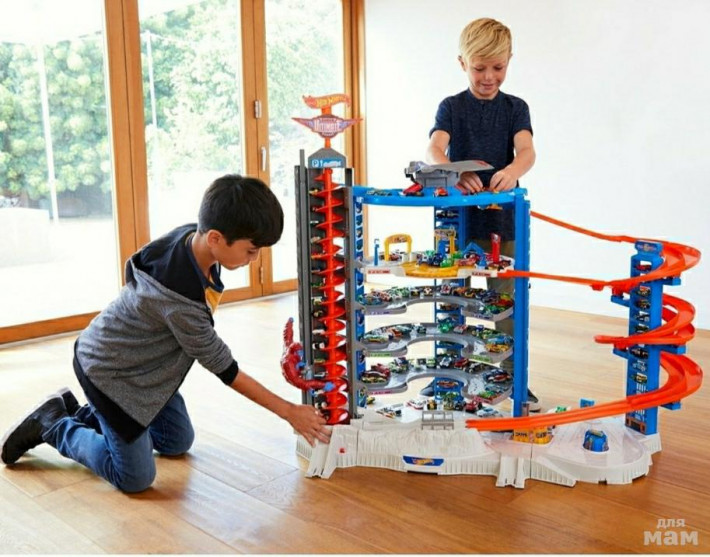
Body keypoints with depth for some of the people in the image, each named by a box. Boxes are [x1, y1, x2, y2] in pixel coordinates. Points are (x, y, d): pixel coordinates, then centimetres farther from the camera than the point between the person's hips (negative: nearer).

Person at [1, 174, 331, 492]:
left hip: (141, 362, 8)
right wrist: (288, 411, -18)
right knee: (136, 478, 1)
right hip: (109, 372, -8)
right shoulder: (180, 298, -39)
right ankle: (50, 425, 15)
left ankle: (83, 413, 27)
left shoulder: (192, 236, -18)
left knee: (178, 443, 19)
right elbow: (223, 368, -26)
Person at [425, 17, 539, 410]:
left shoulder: (515, 108, 7)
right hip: (458, 218, -1)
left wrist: (513, 170, -35)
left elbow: (527, 150, -11)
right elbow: (433, 149, -15)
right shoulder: (452, 107, 2)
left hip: (504, 219, 1)